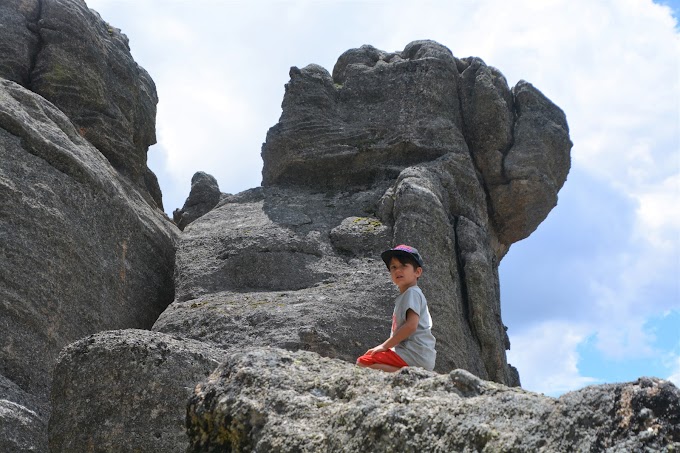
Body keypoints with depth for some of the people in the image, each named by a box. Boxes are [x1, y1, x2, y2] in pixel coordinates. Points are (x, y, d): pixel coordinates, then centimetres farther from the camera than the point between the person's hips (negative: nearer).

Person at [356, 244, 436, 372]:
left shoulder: (412, 293, -7)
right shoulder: (404, 296, 23)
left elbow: (411, 325, -20)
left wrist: (385, 346, -16)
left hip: (414, 356, -10)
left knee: (362, 363, -19)